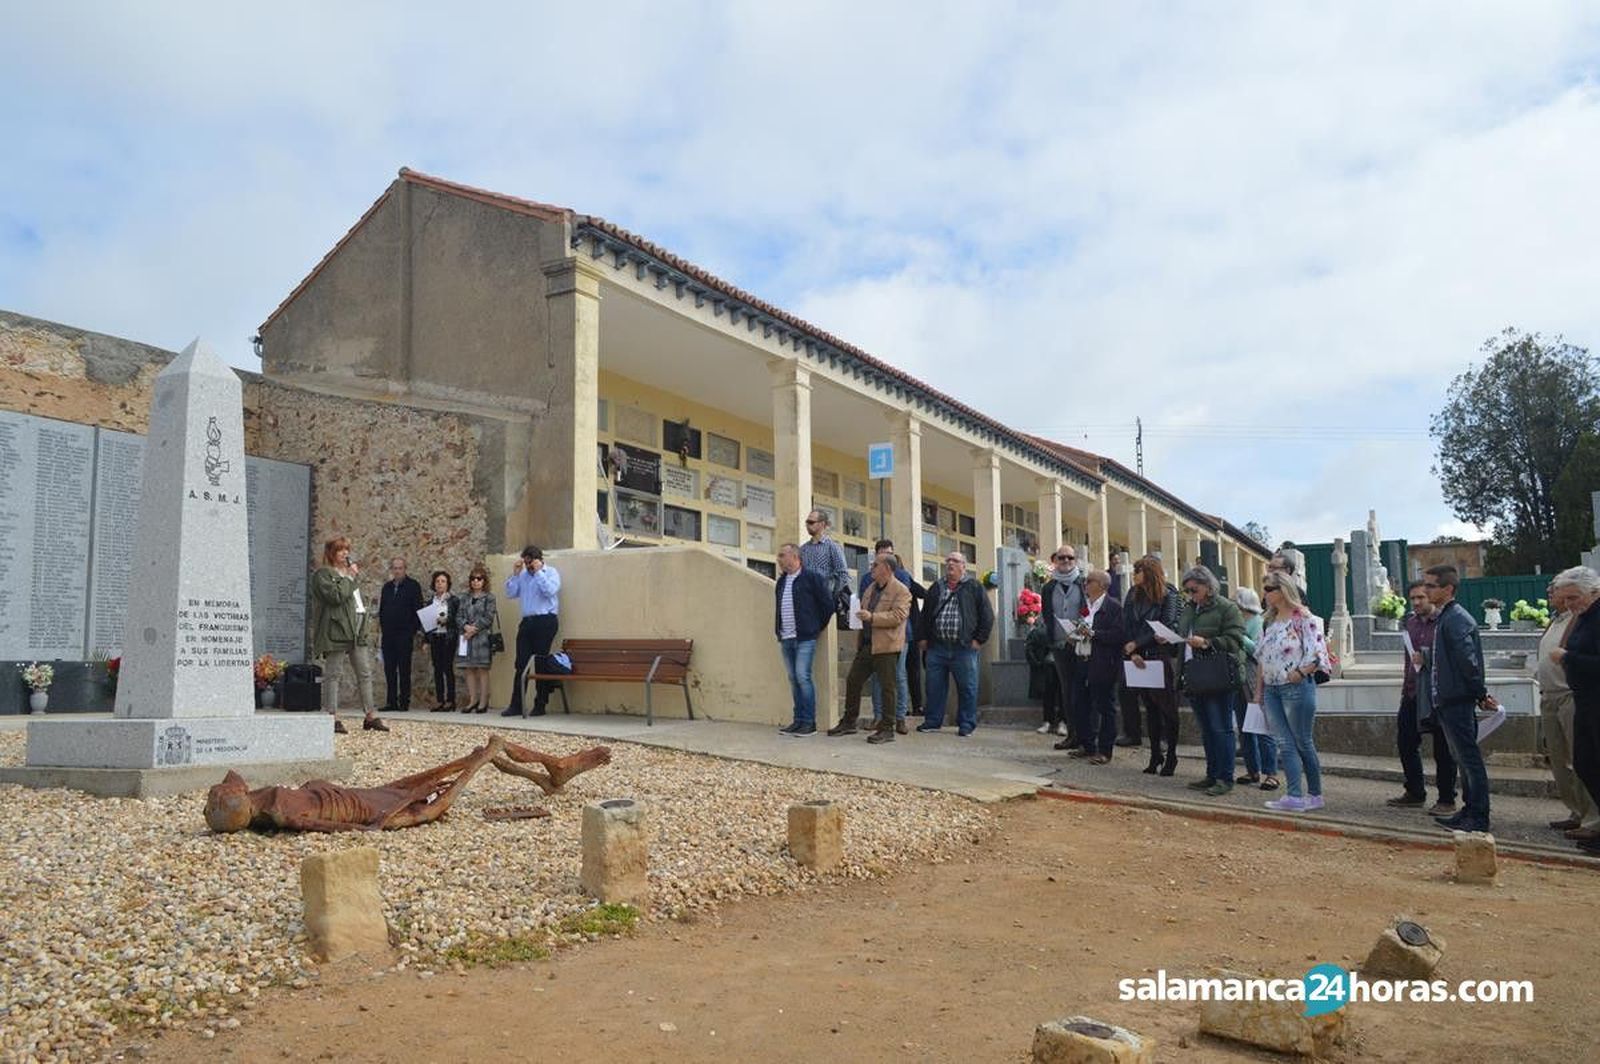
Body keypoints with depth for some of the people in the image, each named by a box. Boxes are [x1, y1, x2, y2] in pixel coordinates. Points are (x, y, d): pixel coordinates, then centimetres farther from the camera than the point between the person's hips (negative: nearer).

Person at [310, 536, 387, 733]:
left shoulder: (348, 572, 23)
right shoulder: (322, 574, -5)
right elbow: (336, 596, -19)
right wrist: (350, 577, -10)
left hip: (355, 628, 8)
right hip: (335, 629, -8)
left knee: (365, 672, 5)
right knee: (332, 674, -3)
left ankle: (369, 715, 7)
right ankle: (331, 717, 0)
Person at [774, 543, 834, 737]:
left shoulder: (811, 578, -6)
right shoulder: (781, 581, 16)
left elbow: (828, 604, -4)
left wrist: (818, 627, 1)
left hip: (805, 638, -7)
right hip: (786, 639, 7)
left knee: (802, 676, -12)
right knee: (793, 679, 8)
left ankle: (809, 722, -5)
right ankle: (798, 720, 13)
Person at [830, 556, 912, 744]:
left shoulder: (901, 591, -7)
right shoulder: (871, 588, 18)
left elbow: (897, 616, -19)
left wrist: (872, 617, -23)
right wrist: (859, 616, 8)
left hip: (886, 646, -8)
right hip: (866, 644, 8)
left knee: (887, 686, -3)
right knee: (852, 681, 10)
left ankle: (887, 729, 5)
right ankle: (848, 723, 22)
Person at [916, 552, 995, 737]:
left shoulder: (974, 588, 3)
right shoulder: (936, 589, 15)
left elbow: (987, 616, 2)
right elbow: (925, 615, 19)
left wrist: (979, 639, -4)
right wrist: (922, 637, 10)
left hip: (964, 647, -3)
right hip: (936, 647, 3)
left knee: (967, 687, 2)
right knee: (934, 686, 7)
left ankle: (966, 724, 12)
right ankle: (933, 721, 18)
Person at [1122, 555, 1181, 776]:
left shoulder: (1169, 595, -6)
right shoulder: (1133, 595, 8)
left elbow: (1166, 626, -12)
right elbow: (1127, 626, 3)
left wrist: (1136, 644, -13)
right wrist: (1132, 653, -10)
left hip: (1163, 657, -4)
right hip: (1140, 659, 4)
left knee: (1167, 708, 2)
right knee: (1150, 708, 9)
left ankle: (1171, 756, 12)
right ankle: (1155, 756, 16)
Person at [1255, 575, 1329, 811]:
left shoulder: (1302, 618, -8)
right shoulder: (1268, 621, 14)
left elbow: (1319, 653, -12)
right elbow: (1261, 658, 17)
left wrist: (1300, 672, -23)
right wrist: (1258, 691, 15)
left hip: (1297, 687, -7)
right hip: (1271, 689, 7)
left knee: (1303, 743, 2)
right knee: (1284, 744, 1)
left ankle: (1315, 794, 14)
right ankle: (1295, 797, -1)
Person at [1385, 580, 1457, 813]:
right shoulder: (1410, 621, 13)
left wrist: (1426, 659, -21)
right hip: (1412, 692, 7)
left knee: (1442, 750, 2)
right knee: (1405, 742, 12)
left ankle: (1446, 800, 13)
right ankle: (1415, 794, 26)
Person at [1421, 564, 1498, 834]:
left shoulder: (1456, 618, -17)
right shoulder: (1445, 617, 15)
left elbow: (1468, 659, -21)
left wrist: (1480, 694, -13)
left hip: (1457, 701, -10)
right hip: (1447, 701, 10)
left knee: (1469, 759, -4)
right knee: (1462, 759, 16)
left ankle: (1479, 819, 2)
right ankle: (1470, 811, 25)